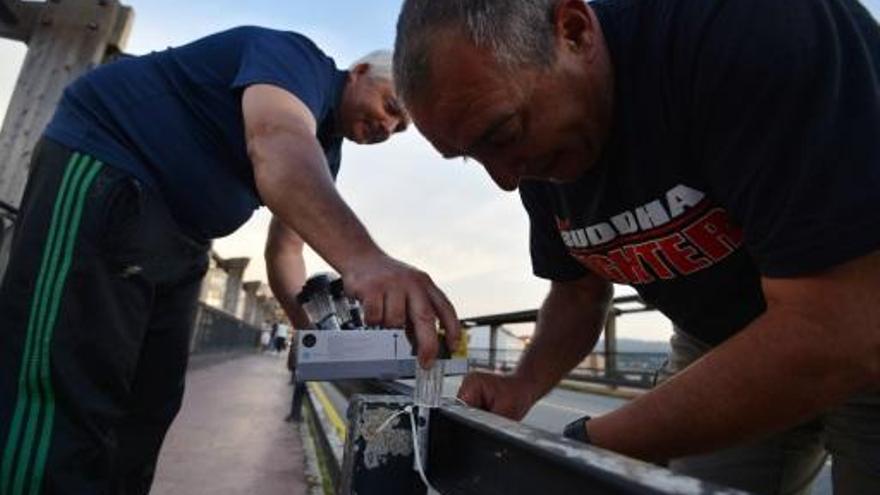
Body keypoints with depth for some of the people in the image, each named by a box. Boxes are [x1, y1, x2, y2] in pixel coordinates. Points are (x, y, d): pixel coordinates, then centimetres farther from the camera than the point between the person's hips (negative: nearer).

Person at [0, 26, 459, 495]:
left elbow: (284, 249, 11)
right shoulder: (299, 57, -13)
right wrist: (362, 259, -53)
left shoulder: (324, 152, 13)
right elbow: (277, 146, -37)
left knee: (147, 407, 7)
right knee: (61, 399, -14)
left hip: (179, 239, 9)